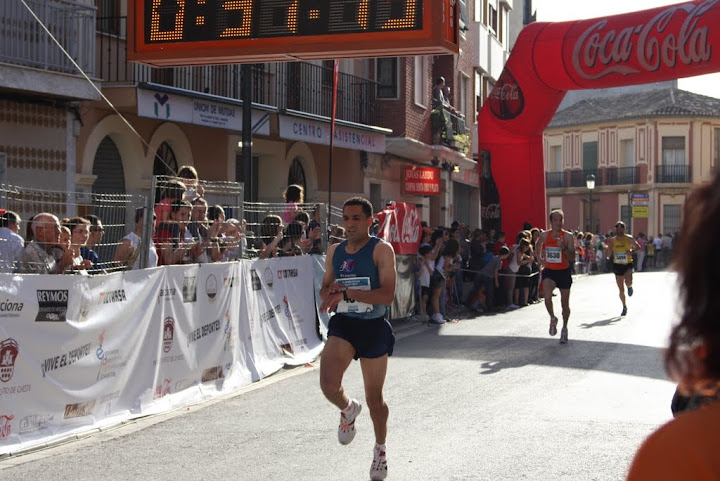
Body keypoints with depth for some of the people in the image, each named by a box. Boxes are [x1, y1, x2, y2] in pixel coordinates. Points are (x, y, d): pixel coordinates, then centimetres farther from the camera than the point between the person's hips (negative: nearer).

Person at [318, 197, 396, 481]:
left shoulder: (381, 250, -10)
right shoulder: (334, 251, 7)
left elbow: (387, 295, -20)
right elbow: (325, 289, 18)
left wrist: (346, 293, -28)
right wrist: (330, 292, -7)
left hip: (374, 329, -3)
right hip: (342, 325, 3)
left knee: (374, 397, 9)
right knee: (328, 384, -20)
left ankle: (380, 450, 35)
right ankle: (348, 409, 17)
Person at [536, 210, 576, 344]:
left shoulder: (568, 236, -9)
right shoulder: (544, 235, -3)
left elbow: (572, 258, -13)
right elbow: (539, 244, 23)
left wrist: (564, 247, -27)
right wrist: (539, 258, 13)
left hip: (564, 272, 0)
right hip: (549, 271, 0)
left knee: (565, 304, 11)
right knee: (547, 297, -25)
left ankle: (564, 328, 33)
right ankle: (553, 319, 4)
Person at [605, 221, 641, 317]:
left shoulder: (629, 239, -7)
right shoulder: (612, 241, -1)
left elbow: (638, 248, 0)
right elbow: (608, 255, 2)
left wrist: (632, 251, -20)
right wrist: (608, 247, -17)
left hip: (628, 264, -2)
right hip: (617, 265, 2)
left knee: (628, 282, -28)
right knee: (621, 290, 6)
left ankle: (630, 287, 11)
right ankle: (624, 307, 27)